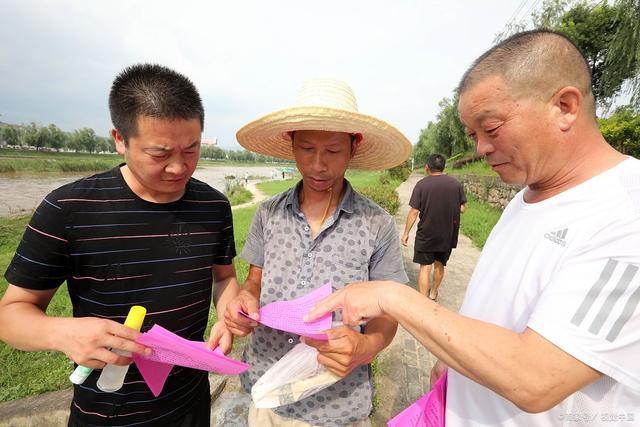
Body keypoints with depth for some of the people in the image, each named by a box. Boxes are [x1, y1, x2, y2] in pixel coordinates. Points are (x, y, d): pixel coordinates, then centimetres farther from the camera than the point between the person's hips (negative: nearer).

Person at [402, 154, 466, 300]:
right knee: (439, 264, 21)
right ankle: (433, 293, 40)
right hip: (448, 234, 4)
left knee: (425, 267, 5)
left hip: (426, 234, -3)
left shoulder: (422, 184, -11)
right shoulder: (456, 183, -3)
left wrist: (406, 233, -5)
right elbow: (462, 209, 0)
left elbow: (414, 212, -13)